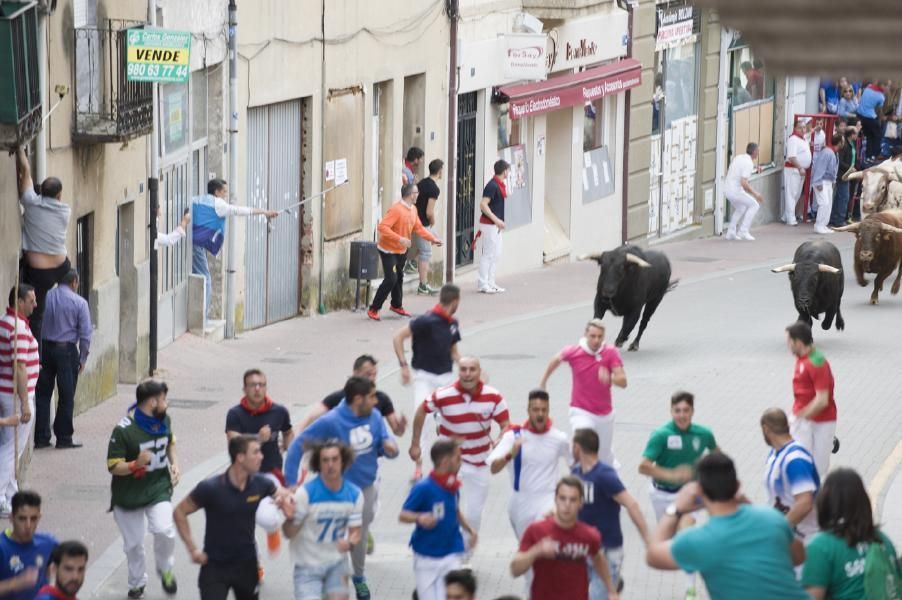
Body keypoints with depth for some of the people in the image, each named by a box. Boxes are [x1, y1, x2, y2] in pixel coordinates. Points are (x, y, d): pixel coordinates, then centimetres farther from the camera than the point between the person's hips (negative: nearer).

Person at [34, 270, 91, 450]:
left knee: (42, 394, 9)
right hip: (67, 351, -3)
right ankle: (64, 438, 7)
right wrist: (83, 359, 4)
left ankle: (41, 437, 9)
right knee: (66, 396, 5)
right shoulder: (79, 303, -6)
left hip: (45, 348, 3)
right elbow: (85, 333, -6)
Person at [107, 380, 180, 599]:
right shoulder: (124, 430, -23)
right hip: (129, 494, -3)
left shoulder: (164, 420, -3)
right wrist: (135, 465, -36)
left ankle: (165, 569, 8)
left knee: (164, 530, -20)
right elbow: (113, 466, -18)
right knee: (134, 543, 9)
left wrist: (174, 465, 4)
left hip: (159, 488, 3)